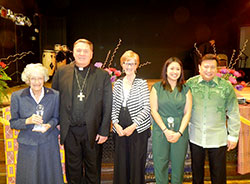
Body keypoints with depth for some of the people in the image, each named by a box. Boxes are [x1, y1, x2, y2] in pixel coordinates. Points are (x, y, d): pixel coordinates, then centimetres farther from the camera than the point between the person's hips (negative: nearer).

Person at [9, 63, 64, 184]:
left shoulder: (54, 95, -6)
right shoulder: (17, 96, -7)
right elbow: (13, 123, -1)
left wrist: (49, 125, -16)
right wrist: (28, 121, -20)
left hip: (49, 143, 1)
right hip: (27, 144, 0)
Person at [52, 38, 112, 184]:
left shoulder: (103, 75, -1)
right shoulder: (61, 72, 3)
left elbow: (107, 105, -1)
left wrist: (104, 131, -5)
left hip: (93, 131, -1)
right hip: (69, 131, 1)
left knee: (93, 168, 15)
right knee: (73, 168, 16)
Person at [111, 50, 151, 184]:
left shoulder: (142, 83, -2)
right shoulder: (117, 83, 10)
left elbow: (147, 108, -6)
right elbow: (113, 106, 10)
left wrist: (133, 126, -13)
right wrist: (116, 124, -4)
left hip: (138, 129, -3)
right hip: (119, 129, 3)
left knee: (137, 163, 3)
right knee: (120, 162, 9)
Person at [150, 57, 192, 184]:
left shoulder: (186, 90, 7)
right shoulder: (157, 87, 2)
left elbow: (187, 113, 3)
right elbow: (154, 111, -2)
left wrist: (179, 133, -9)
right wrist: (166, 130, -10)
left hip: (180, 132, 1)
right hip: (160, 131, -1)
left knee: (178, 164, 7)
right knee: (160, 163, 4)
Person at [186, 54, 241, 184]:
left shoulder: (226, 86, -5)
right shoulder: (190, 83, -2)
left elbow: (233, 113, 0)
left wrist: (233, 136, 0)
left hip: (218, 138, -1)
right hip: (195, 136, 1)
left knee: (218, 173, 11)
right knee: (196, 169, 18)